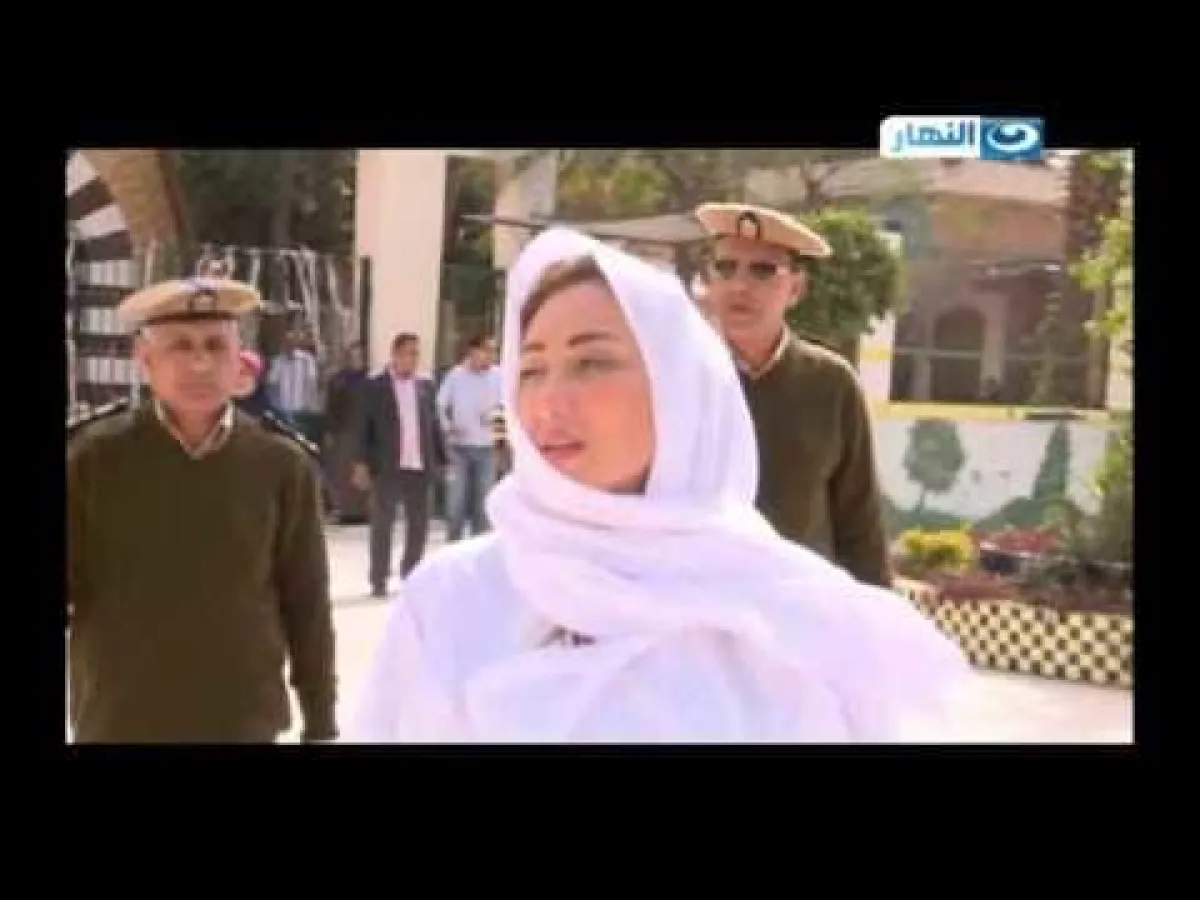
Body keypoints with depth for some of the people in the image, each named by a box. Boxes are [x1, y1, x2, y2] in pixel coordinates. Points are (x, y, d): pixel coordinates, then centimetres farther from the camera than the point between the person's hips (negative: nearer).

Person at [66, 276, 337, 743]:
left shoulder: (281, 466, -4)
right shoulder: (92, 457, -7)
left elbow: (306, 603, 1)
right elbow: (70, 582, -1)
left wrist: (320, 722, 4)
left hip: (245, 721, 1)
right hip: (117, 723, 0)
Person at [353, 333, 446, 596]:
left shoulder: (425, 386, 10)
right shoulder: (376, 386, -1)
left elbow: (433, 426, 11)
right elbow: (365, 427, -3)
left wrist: (441, 460, 7)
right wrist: (362, 463, -8)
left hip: (420, 466, 4)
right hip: (387, 467, -4)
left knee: (419, 524, 9)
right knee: (382, 524, 2)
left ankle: (411, 575, 24)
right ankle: (379, 580, 10)